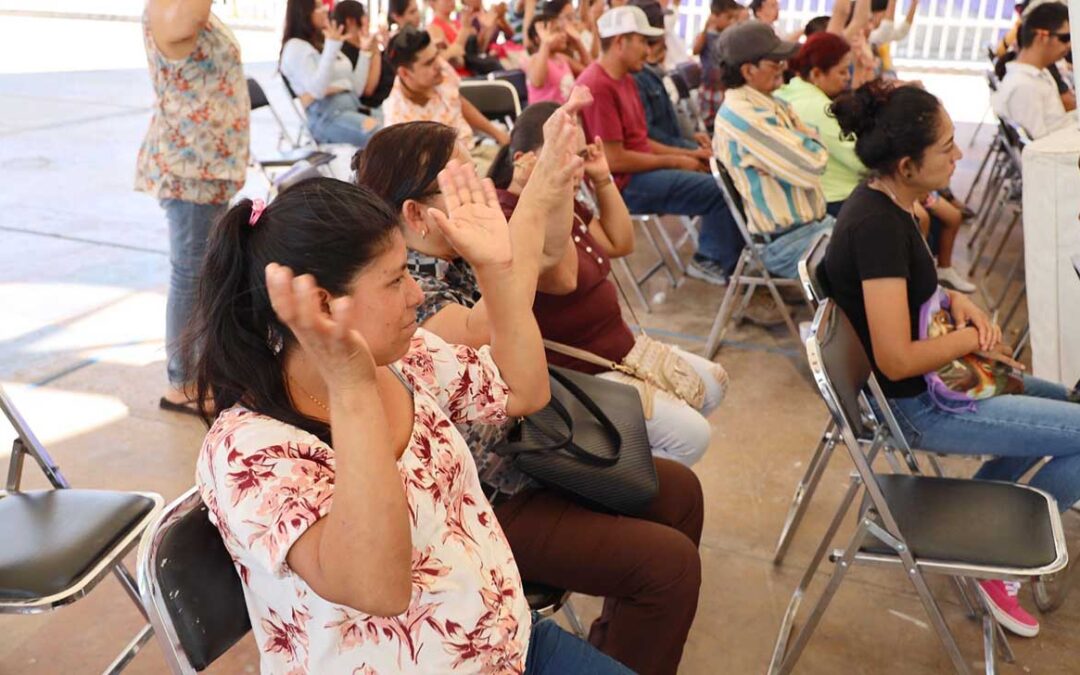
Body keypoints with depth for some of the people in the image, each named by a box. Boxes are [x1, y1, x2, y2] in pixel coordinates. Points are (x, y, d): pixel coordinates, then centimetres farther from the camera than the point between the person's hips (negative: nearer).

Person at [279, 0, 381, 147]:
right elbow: (317, 90, -14)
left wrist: (365, 52, 16)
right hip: (324, 115, -8)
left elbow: (356, 90, 20)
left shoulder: (325, 45, 27)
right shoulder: (295, 47, 3)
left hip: (352, 109, 8)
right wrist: (331, 48, -13)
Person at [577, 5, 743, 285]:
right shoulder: (597, 86, -20)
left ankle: (710, 259, 11)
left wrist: (687, 153, 7)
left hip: (640, 170, 10)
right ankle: (722, 263, 7)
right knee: (723, 189, -14)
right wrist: (675, 162, -12)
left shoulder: (624, 79, 12)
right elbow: (615, 159, -22)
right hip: (624, 184, -10)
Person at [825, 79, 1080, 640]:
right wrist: (975, 338, -15)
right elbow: (898, 360, -32)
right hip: (914, 407, -10)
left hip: (926, 383, 10)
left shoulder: (882, 203, -1)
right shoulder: (877, 225, -29)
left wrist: (957, 300, -1)